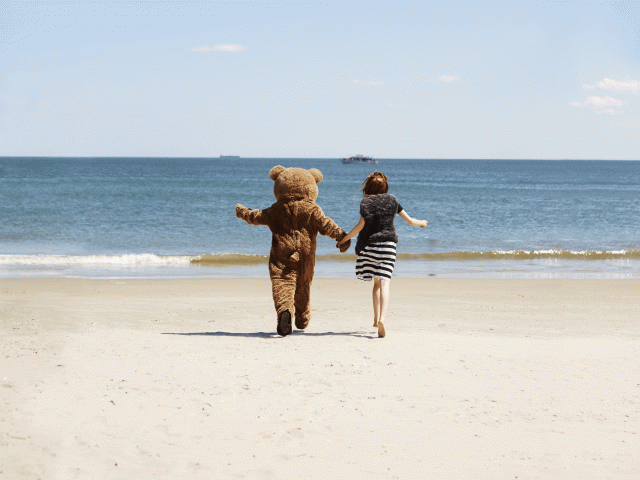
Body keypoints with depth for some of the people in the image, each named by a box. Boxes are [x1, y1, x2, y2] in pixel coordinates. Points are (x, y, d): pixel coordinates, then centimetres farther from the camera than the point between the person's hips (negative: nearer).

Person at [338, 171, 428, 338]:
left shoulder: (366, 202, 1)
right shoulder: (392, 200, 10)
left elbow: (361, 225, -12)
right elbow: (409, 220, 16)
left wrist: (344, 239, -4)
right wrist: (421, 223, 36)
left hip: (369, 245, 0)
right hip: (388, 244, 0)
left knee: (377, 283, 17)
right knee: (384, 283, -10)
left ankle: (376, 318, 17)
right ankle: (382, 319, -28)